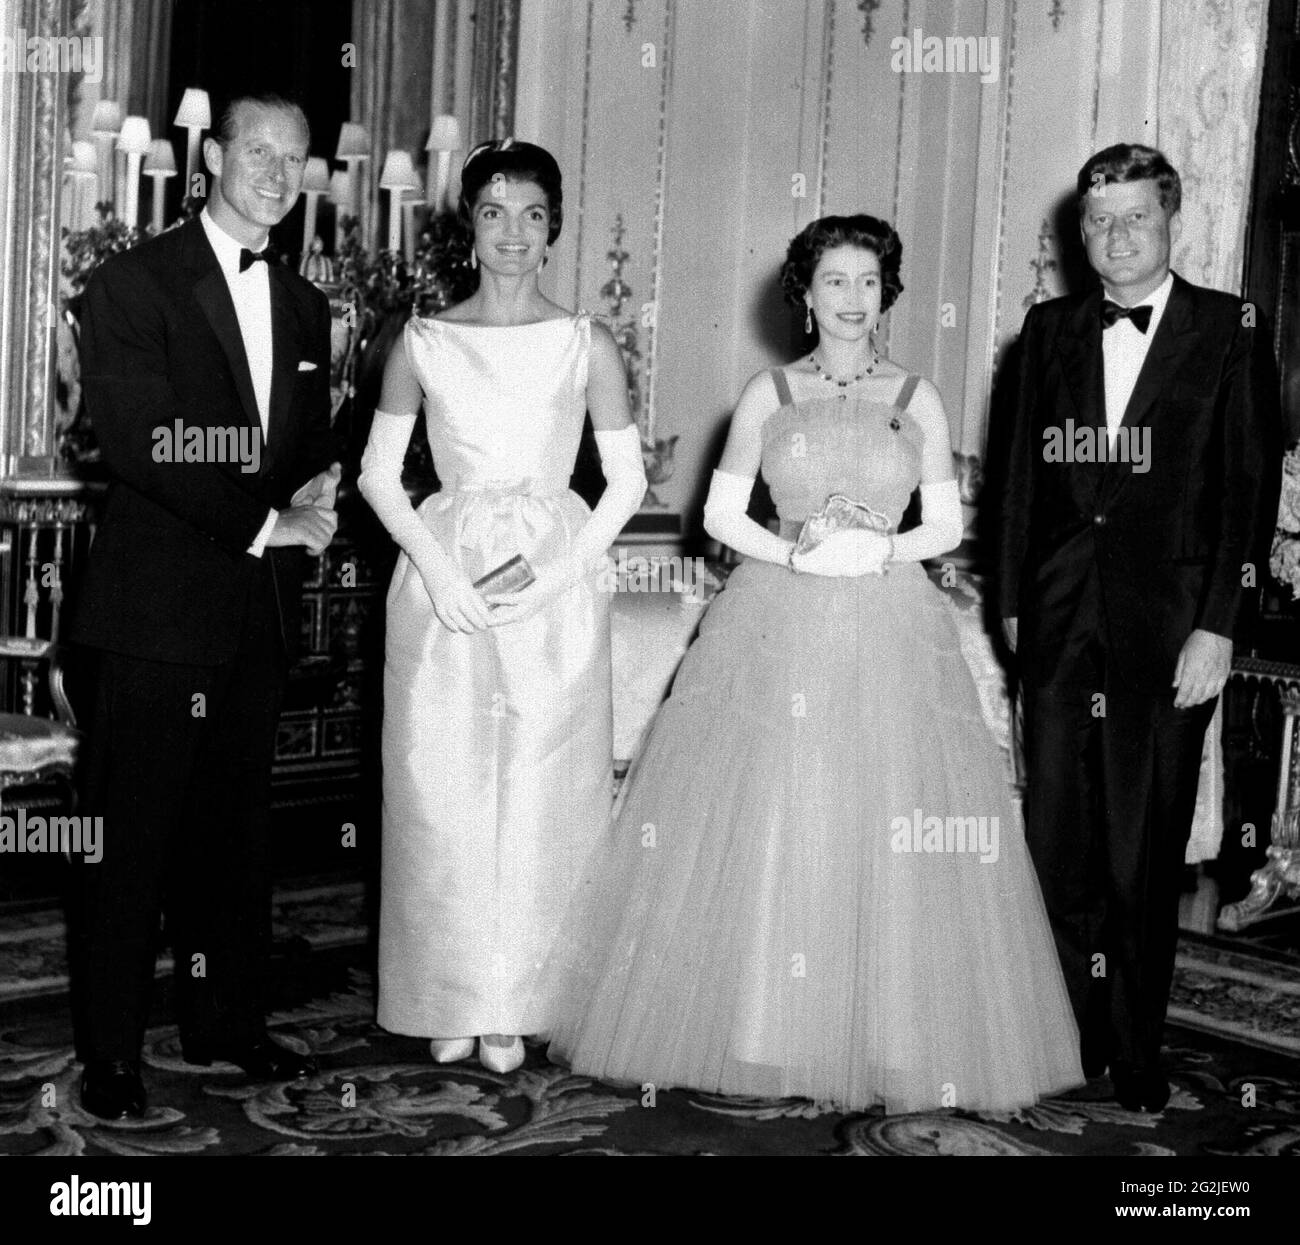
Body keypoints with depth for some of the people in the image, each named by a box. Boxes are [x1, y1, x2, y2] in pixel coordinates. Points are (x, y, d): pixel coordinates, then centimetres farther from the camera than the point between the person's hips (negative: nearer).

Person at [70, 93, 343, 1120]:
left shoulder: (304, 305, 15)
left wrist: (318, 489, -4)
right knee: (133, 834, 2)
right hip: (161, 602, -6)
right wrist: (268, 522, -17)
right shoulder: (135, 284, -6)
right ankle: (112, 1051, 13)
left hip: (262, 608, 6)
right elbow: (141, 446, -15)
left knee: (237, 829, 13)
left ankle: (228, 1023, 26)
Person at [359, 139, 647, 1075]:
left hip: (555, 584, 0)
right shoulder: (423, 343, 5)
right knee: (441, 789, 2)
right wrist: (438, 569, -8)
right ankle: (453, 1002, 16)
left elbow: (627, 480, 3)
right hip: (443, 578, 1)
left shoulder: (587, 344, 3)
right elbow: (379, 473, 6)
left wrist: (563, 570, -10)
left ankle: (517, 1005, 14)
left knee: (541, 796, 1)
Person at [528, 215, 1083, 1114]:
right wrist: (796, 553, -11)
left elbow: (947, 525, 8)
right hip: (777, 624, 0)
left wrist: (883, 551, -11)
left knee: (882, 826, -2)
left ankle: (885, 1037, 10)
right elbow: (721, 513, 5)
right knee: (761, 824, -2)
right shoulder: (768, 393, 6)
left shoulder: (917, 397, 7)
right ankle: (757, 1028, 10)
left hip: (891, 629, 0)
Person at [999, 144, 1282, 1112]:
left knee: (1144, 849, 6)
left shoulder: (1229, 332, -1)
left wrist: (1218, 628, -10)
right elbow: (1025, 476, 12)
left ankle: (1137, 1058, 22)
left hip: (1166, 629, -3)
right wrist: (1015, 604, 10)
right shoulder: (1051, 329, 9)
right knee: (1056, 840, 7)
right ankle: (1077, 1038, 22)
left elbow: (1251, 486, -5)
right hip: (1060, 627, 3)